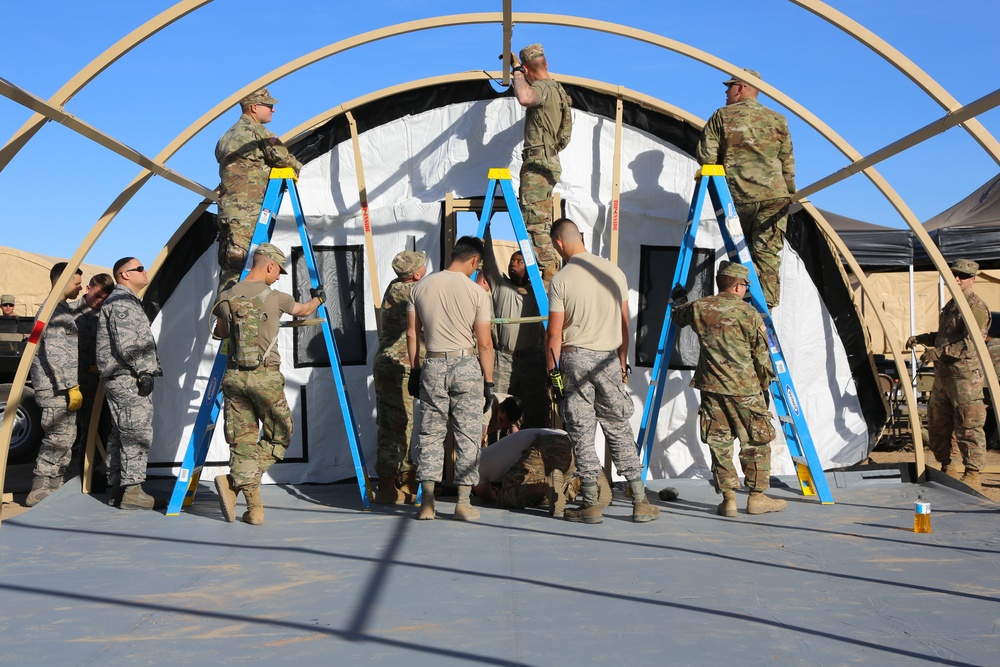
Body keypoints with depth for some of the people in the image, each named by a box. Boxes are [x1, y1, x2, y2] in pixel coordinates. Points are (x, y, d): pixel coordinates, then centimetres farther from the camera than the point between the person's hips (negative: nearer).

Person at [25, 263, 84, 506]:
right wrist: (71, 386, -21)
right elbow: (53, 353, -20)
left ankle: (55, 488, 19)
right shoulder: (55, 310, -13)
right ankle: (39, 491, -6)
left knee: (66, 437, 13)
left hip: (62, 387, 10)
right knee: (59, 438, -10)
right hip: (55, 386, -10)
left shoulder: (64, 309, 20)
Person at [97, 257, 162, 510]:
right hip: (128, 378, -11)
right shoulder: (121, 302, -11)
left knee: (121, 435, 12)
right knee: (137, 434, -12)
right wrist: (143, 372, -18)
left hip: (123, 379, 11)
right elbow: (125, 344, -21)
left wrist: (147, 370, 21)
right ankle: (132, 491, -12)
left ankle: (117, 488, 17)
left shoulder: (128, 301, 23)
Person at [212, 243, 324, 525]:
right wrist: (318, 298, 40)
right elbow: (304, 310, 18)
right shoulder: (274, 297, -4)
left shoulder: (226, 297, 5)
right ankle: (234, 482, -8)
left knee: (243, 441, 8)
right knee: (278, 437, 10)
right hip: (266, 377, -4)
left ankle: (255, 509, 1)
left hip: (234, 376, 4)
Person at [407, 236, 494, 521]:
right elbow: (484, 343, -6)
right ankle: (463, 503, 5)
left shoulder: (421, 286, 4)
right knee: (468, 436, 5)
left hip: (433, 366, 3)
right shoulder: (476, 291, -6)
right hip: (466, 365, -3)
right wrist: (489, 382, 1)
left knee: (430, 434, 9)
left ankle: (427, 503, 7)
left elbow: (412, 334, 8)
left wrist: (414, 370, 16)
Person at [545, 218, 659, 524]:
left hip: (576, 358, -4)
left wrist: (552, 372, 0)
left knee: (582, 433, 3)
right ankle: (640, 502, 9)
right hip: (609, 359, 4)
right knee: (619, 430, 9)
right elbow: (624, 324, 11)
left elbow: (555, 334, -8)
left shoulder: (561, 280, -7)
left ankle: (592, 504, 6)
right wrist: (622, 362, 20)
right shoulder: (613, 272, 6)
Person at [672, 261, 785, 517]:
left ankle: (728, 498, 8)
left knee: (718, 442, 9)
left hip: (711, 388, 3)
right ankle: (757, 497, 11)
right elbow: (761, 355, -2)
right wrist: (764, 385, 13)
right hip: (745, 389, -3)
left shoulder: (698, 308, 2)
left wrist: (679, 299, 46)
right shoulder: (749, 313, -7)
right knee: (756, 442, 8)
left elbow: (678, 317, 25)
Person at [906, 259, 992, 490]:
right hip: (943, 375, 10)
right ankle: (946, 468, 27)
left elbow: (970, 346, -19)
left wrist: (939, 352, -22)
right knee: (937, 425, 14)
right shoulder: (950, 305, 19)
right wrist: (920, 339, 17)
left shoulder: (976, 307, -10)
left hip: (965, 375, -10)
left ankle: (972, 475, -3)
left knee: (968, 427, -7)